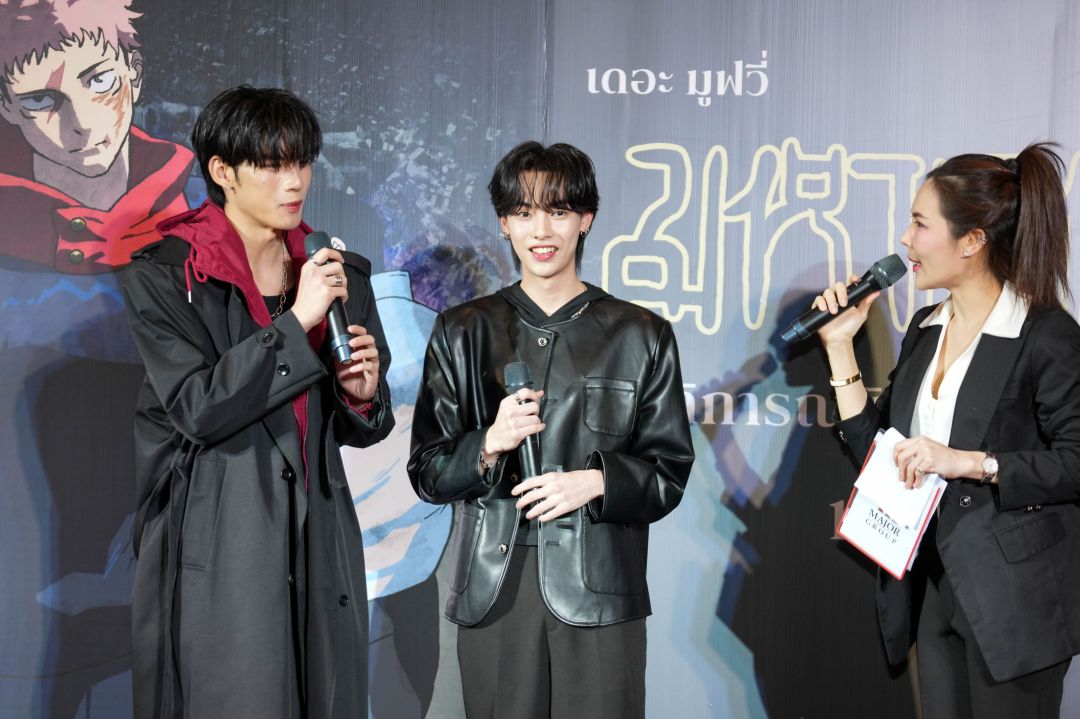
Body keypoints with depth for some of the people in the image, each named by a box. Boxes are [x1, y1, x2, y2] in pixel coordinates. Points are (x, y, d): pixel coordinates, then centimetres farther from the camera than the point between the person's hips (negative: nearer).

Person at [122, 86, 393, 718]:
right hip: (217, 548, -4)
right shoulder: (164, 277, -4)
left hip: (319, 542, 4)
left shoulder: (340, 272, 10)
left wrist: (362, 395, -7)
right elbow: (198, 410, -16)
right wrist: (296, 322, -18)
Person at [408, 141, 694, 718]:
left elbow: (669, 473, 6)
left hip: (598, 587, -1)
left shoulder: (640, 335, 7)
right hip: (494, 587, 1)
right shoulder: (463, 333, 9)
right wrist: (488, 447, -12)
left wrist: (598, 481, -13)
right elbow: (426, 474, 7)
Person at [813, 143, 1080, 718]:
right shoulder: (925, 328, 10)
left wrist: (972, 462, -22)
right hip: (934, 585, 7)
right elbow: (877, 447, 10)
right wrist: (840, 345, 4)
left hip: (1012, 599, -7)